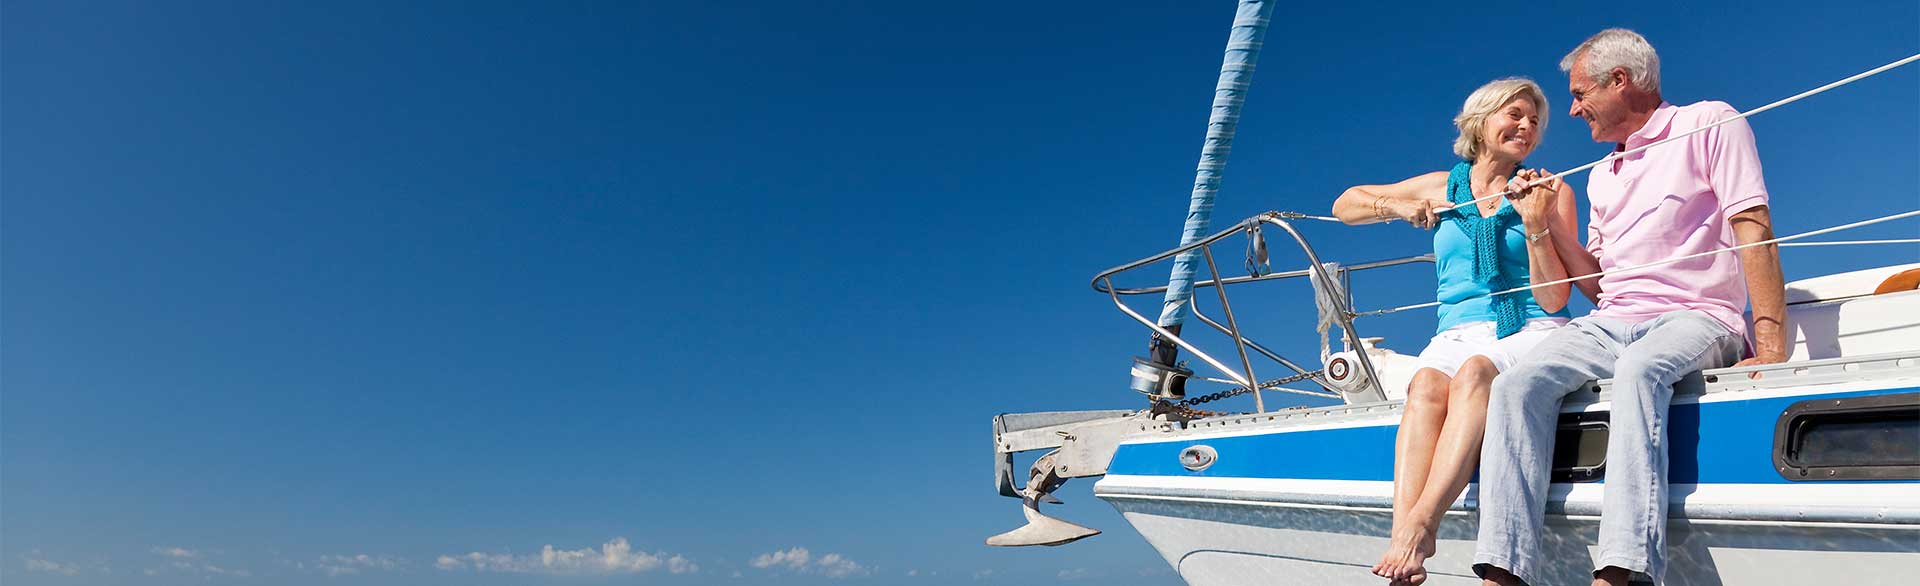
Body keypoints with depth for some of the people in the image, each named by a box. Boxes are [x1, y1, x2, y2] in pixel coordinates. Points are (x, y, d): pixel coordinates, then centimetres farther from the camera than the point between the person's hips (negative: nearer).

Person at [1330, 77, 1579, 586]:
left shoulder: (1550, 192, 12)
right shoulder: (1441, 188, 18)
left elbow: (1554, 299, 3)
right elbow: (1344, 205, 24)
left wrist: (1536, 225, -10)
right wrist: (1396, 207, 5)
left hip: (1532, 332, -1)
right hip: (1458, 335, 1)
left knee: (1475, 371, -38)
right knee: (1427, 384, -35)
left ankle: (1420, 526, -51)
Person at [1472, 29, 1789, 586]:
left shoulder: (1709, 123, 7)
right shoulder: (1602, 175, 25)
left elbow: (1754, 231, -5)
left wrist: (1771, 346, -16)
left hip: (1695, 317, -5)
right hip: (1609, 324, 5)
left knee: (1638, 370, -39)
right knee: (1517, 384, -25)